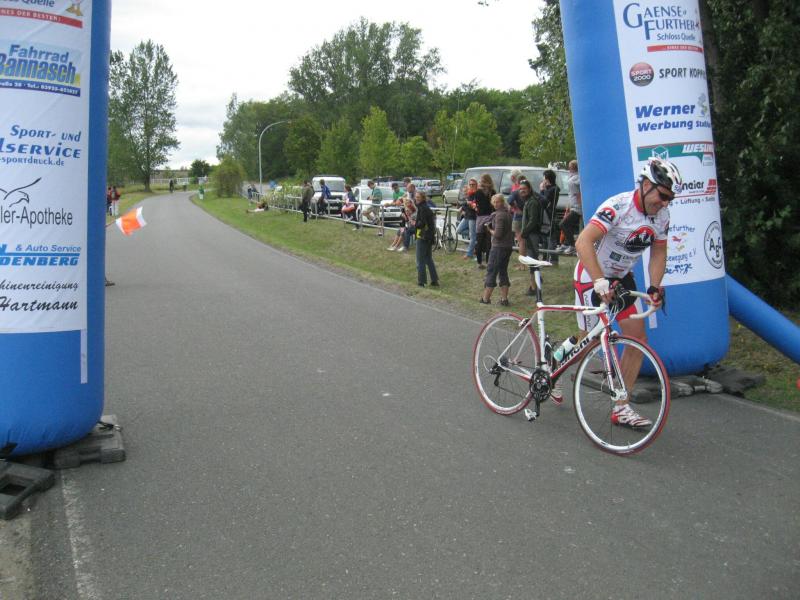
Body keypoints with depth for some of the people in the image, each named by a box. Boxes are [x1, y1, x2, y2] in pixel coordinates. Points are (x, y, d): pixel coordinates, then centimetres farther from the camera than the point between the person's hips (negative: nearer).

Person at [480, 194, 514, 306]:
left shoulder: (499, 215, -16)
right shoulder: (509, 214, 12)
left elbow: (498, 234, -22)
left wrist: (490, 230, -3)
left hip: (499, 247, -9)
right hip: (508, 246, 9)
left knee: (491, 271, -1)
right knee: (503, 272, 14)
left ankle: (486, 298, 4)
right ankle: (504, 298, 14)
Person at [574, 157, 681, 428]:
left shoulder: (661, 215, -6)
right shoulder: (617, 206, -28)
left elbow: (659, 252, 5)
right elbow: (583, 242, -37)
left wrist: (655, 286, -10)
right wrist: (599, 281, -46)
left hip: (622, 278, 7)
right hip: (593, 276, -7)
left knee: (638, 339, -1)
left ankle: (621, 408, 9)